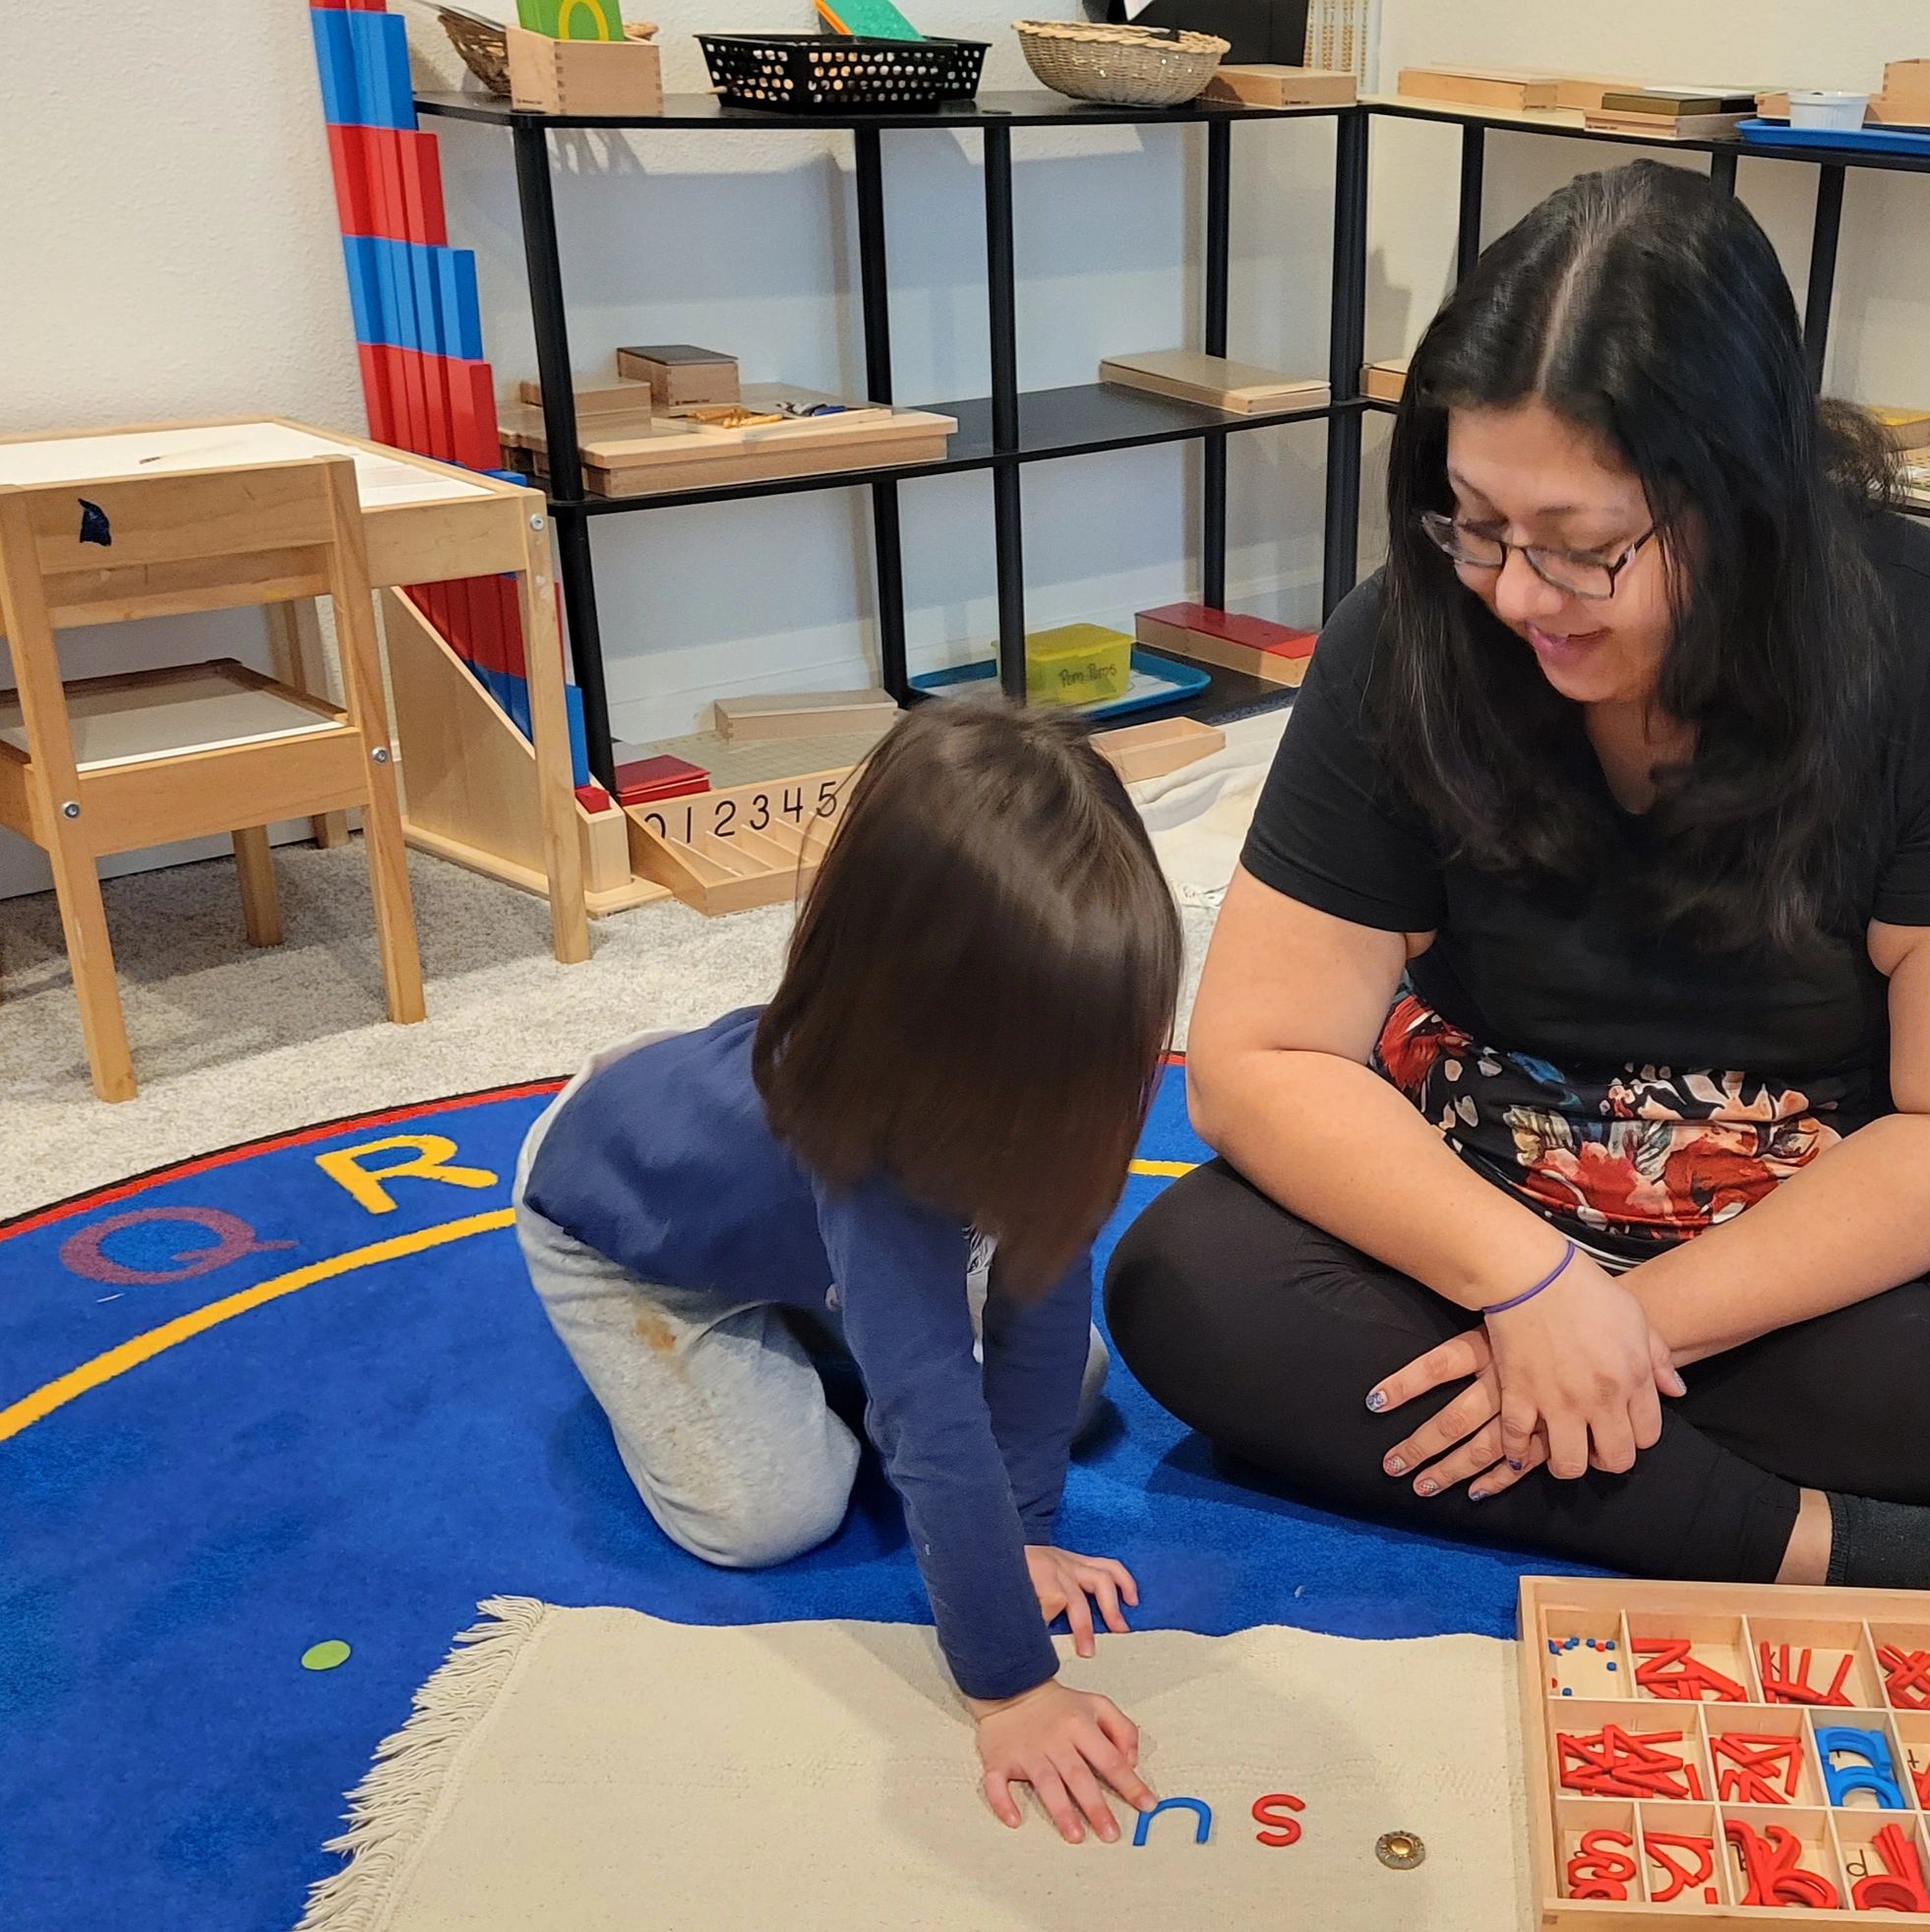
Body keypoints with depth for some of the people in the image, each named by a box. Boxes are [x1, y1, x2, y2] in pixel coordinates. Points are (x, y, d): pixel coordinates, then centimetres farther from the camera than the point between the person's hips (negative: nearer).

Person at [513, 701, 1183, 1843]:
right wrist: (1011, 1686, -44)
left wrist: (1026, 1528, -20)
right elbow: (935, 1418, -48)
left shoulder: (1019, 1063, -31)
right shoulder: (861, 1121, -47)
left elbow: (1045, 1282, -23)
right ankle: (654, 1344, 10)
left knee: (1071, 1367, -2)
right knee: (769, 1508, -19)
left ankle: (803, 1319, 18)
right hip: (617, 1219, -5)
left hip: (783, 1206, 5)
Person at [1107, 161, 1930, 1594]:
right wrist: (1529, 1280, -25)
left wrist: (1646, 1314, -22)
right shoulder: (1410, 646, -14)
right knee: (1186, 1284, -26)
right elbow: (1258, 1062, -13)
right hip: (1479, 1218, 3)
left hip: (1814, 1263, -2)